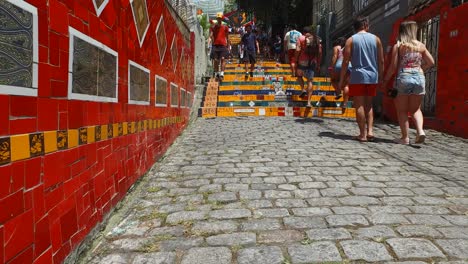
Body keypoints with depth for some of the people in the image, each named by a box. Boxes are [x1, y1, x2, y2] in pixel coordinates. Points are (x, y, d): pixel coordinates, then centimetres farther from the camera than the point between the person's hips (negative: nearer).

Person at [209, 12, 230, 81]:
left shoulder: (225, 27, 10)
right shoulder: (213, 27, 9)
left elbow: (227, 37, 14)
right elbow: (211, 35, -1)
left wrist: (228, 46, 11)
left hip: (223, 45, 0)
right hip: (215, 45, 1)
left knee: (223, 59, -13)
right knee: (215, 60, 2)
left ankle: (222, 73, -18)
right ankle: (216, 73, 12)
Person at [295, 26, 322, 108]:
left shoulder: (301, 38, 3)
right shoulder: (316, 39, 13)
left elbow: (298, 50, -10)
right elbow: (320, 52, 7)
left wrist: (295, 61, -3)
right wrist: (318, 64, 13)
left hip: (302, 61, -2)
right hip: (312, 62, 2)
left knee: (299, 75, 24)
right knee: (310, 81, 4)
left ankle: (303, 89, -1)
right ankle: (309, 102, -2)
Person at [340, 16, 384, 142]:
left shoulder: (351, 40, 0)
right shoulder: (376, 39, 8)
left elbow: (345, 62, -5)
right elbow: (381, 61, 7)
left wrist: (341, 80, -1)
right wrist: (380, 77, 17)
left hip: (358, 76, -3)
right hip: (372, 76, 3)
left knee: (359, 106, 1)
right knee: (368, 105, 16)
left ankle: (363, 134, 1)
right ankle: (370, 130, 7)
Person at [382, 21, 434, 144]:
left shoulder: (397, 46, -2)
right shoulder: (420, 45, 8)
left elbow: (393, 66, -6)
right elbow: (431, 62, 10)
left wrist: (385, 80, 2)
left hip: (403, 78, -3)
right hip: (419, 77, 3)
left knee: (402, 110, 6)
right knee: (416, 109, 15)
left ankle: (405, 137, 6)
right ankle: (420, 131, -6)